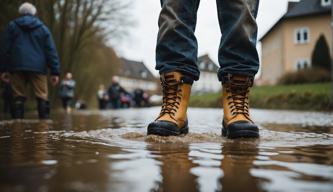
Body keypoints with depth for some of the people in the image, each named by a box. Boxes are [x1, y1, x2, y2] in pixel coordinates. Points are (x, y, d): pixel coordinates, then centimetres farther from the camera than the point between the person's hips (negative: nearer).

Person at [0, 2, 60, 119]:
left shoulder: (12, 26, 13)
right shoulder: (43, 28, 12)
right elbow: (51, 51, 5)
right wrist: (55, 71, 2)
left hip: (17, 67, 1)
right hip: (38, 68, -1)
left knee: (18, 97, 3)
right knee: (42, 97, 0)